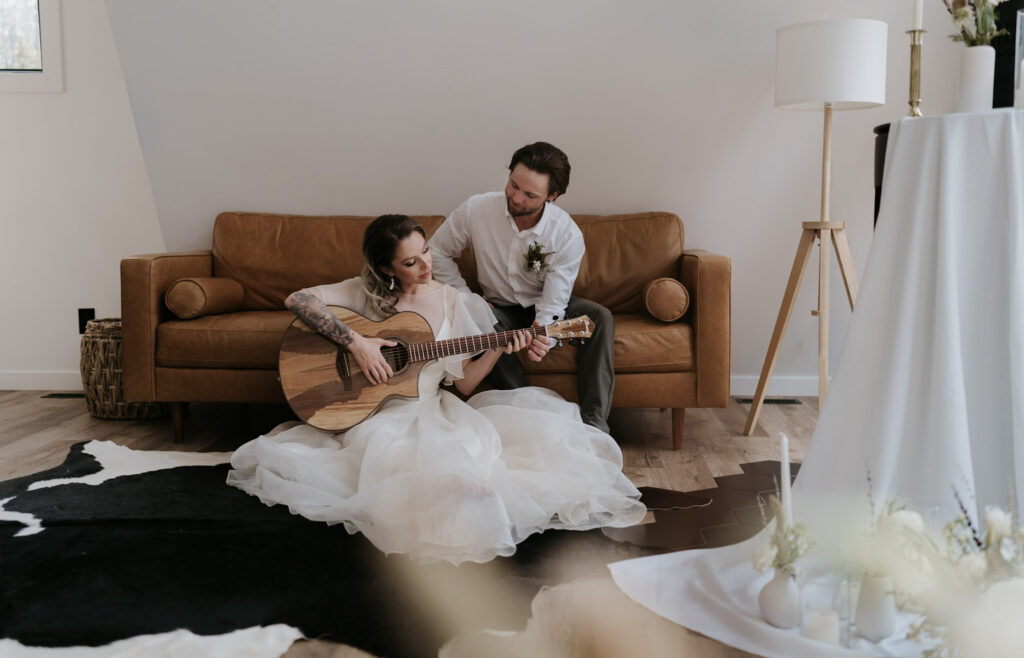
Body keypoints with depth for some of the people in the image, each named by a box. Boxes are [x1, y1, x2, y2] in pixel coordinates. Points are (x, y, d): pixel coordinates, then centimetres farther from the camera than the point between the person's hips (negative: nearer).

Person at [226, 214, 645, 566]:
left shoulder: (452, 302, 7)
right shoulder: (366, 294, 0)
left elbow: (463, 381, 7)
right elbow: (297, 300, -14)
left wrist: (497, 350, -10)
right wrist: (355, 342, -21)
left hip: (435, 413, 4)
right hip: (379, 415, -3)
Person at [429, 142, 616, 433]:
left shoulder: (568, 235, -23)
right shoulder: (476, 209, -19)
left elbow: (553, 302, -21)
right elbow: (438, 253, -3)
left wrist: (541, 332, -44)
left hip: (547, 309, 0)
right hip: (500, 308, 0)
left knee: (600, 317, -28)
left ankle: (594, 423, -33)